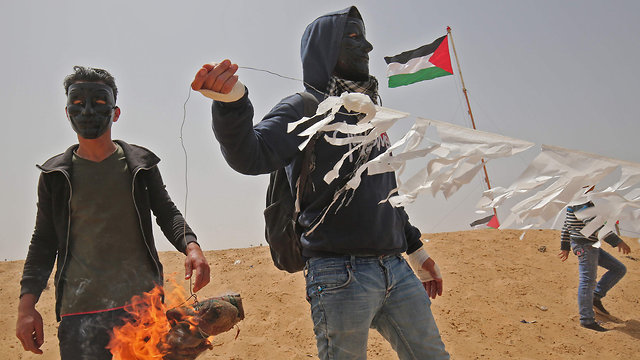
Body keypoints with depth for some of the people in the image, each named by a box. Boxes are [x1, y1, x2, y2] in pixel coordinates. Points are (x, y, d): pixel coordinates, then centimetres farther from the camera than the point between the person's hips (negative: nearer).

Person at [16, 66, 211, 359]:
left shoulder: (140, 164, 8)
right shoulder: (55, 174, 10)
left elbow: (167, 214, 12)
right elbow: (44, 241, 12)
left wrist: (190, 245, -9)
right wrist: (27, 303, 4)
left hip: (143, 302, 0)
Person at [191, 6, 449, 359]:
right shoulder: (305, 108, -3)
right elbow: (251, 155, -21)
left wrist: (417, 249, 29)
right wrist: (231, 103, -40)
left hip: (396, 269, 8)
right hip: (341, 275, -7)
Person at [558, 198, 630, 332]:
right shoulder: (581, 201, -17)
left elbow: (566, 226, 21)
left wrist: (565, 247, 26)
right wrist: (617, 241, -28)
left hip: (590, 245, 10)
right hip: (585, 245, -10)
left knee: (619, 269, 11)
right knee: (587, 281, -6)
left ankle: (596, 297, 12)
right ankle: (587, 320, 0)